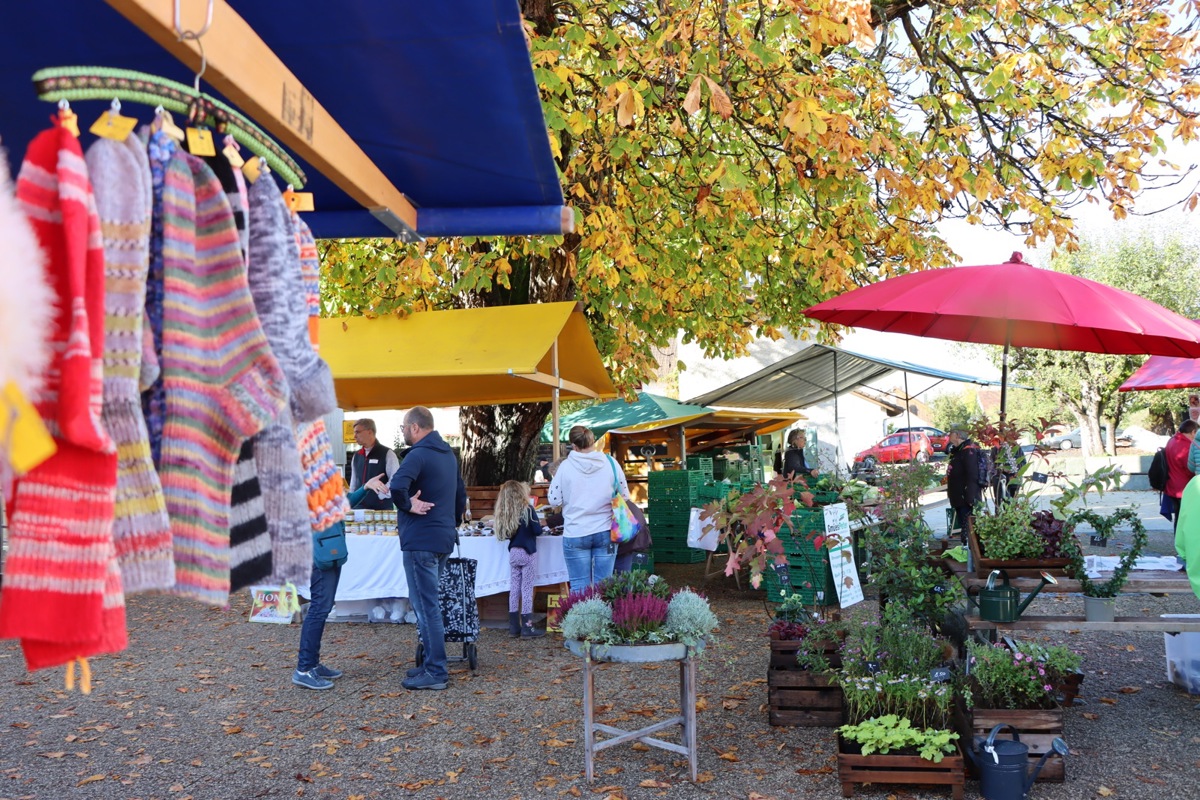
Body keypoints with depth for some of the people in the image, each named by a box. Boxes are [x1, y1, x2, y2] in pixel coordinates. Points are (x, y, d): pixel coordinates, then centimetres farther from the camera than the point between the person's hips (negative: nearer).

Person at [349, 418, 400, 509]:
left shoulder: (387, 454, -5)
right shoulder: (356, 456, 14)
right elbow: (354, 483, 17)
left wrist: (380, 496, -18)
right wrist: (350, 503, 8)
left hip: (381, 506, -6)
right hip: (358, 507, 6)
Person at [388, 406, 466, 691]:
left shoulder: (419, 454, -15)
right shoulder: (448, 454, 14)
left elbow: (397, 486, -33)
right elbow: (461, 494, 23)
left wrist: (407, 505, -16)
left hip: (420, 540, -9)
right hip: (444, 538, 9)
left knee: (425, 606, -3)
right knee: (429, 604, 17)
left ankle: (436, 673, 1)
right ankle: (433, 664, 23)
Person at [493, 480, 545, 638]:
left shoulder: (504, 513, 2)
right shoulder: (527, 509, -11)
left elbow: (504, 534, 7)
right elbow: (537, 531, -11)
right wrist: (539, 523, 10)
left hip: (513, 553, 5)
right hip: (527, 553, -5)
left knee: (514, 589, 10)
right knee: (527, 589, -1)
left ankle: (514, 627, 15)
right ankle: (527, 627, 1)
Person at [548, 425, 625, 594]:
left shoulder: (566, 466, -7)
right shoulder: (611, 463, -2)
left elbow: (554, 500, -1)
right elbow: (624, 496, 6)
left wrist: (556, 477, 15)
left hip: (576, 534, -1)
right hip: (605, 532, 2)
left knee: (579, 587, 4)